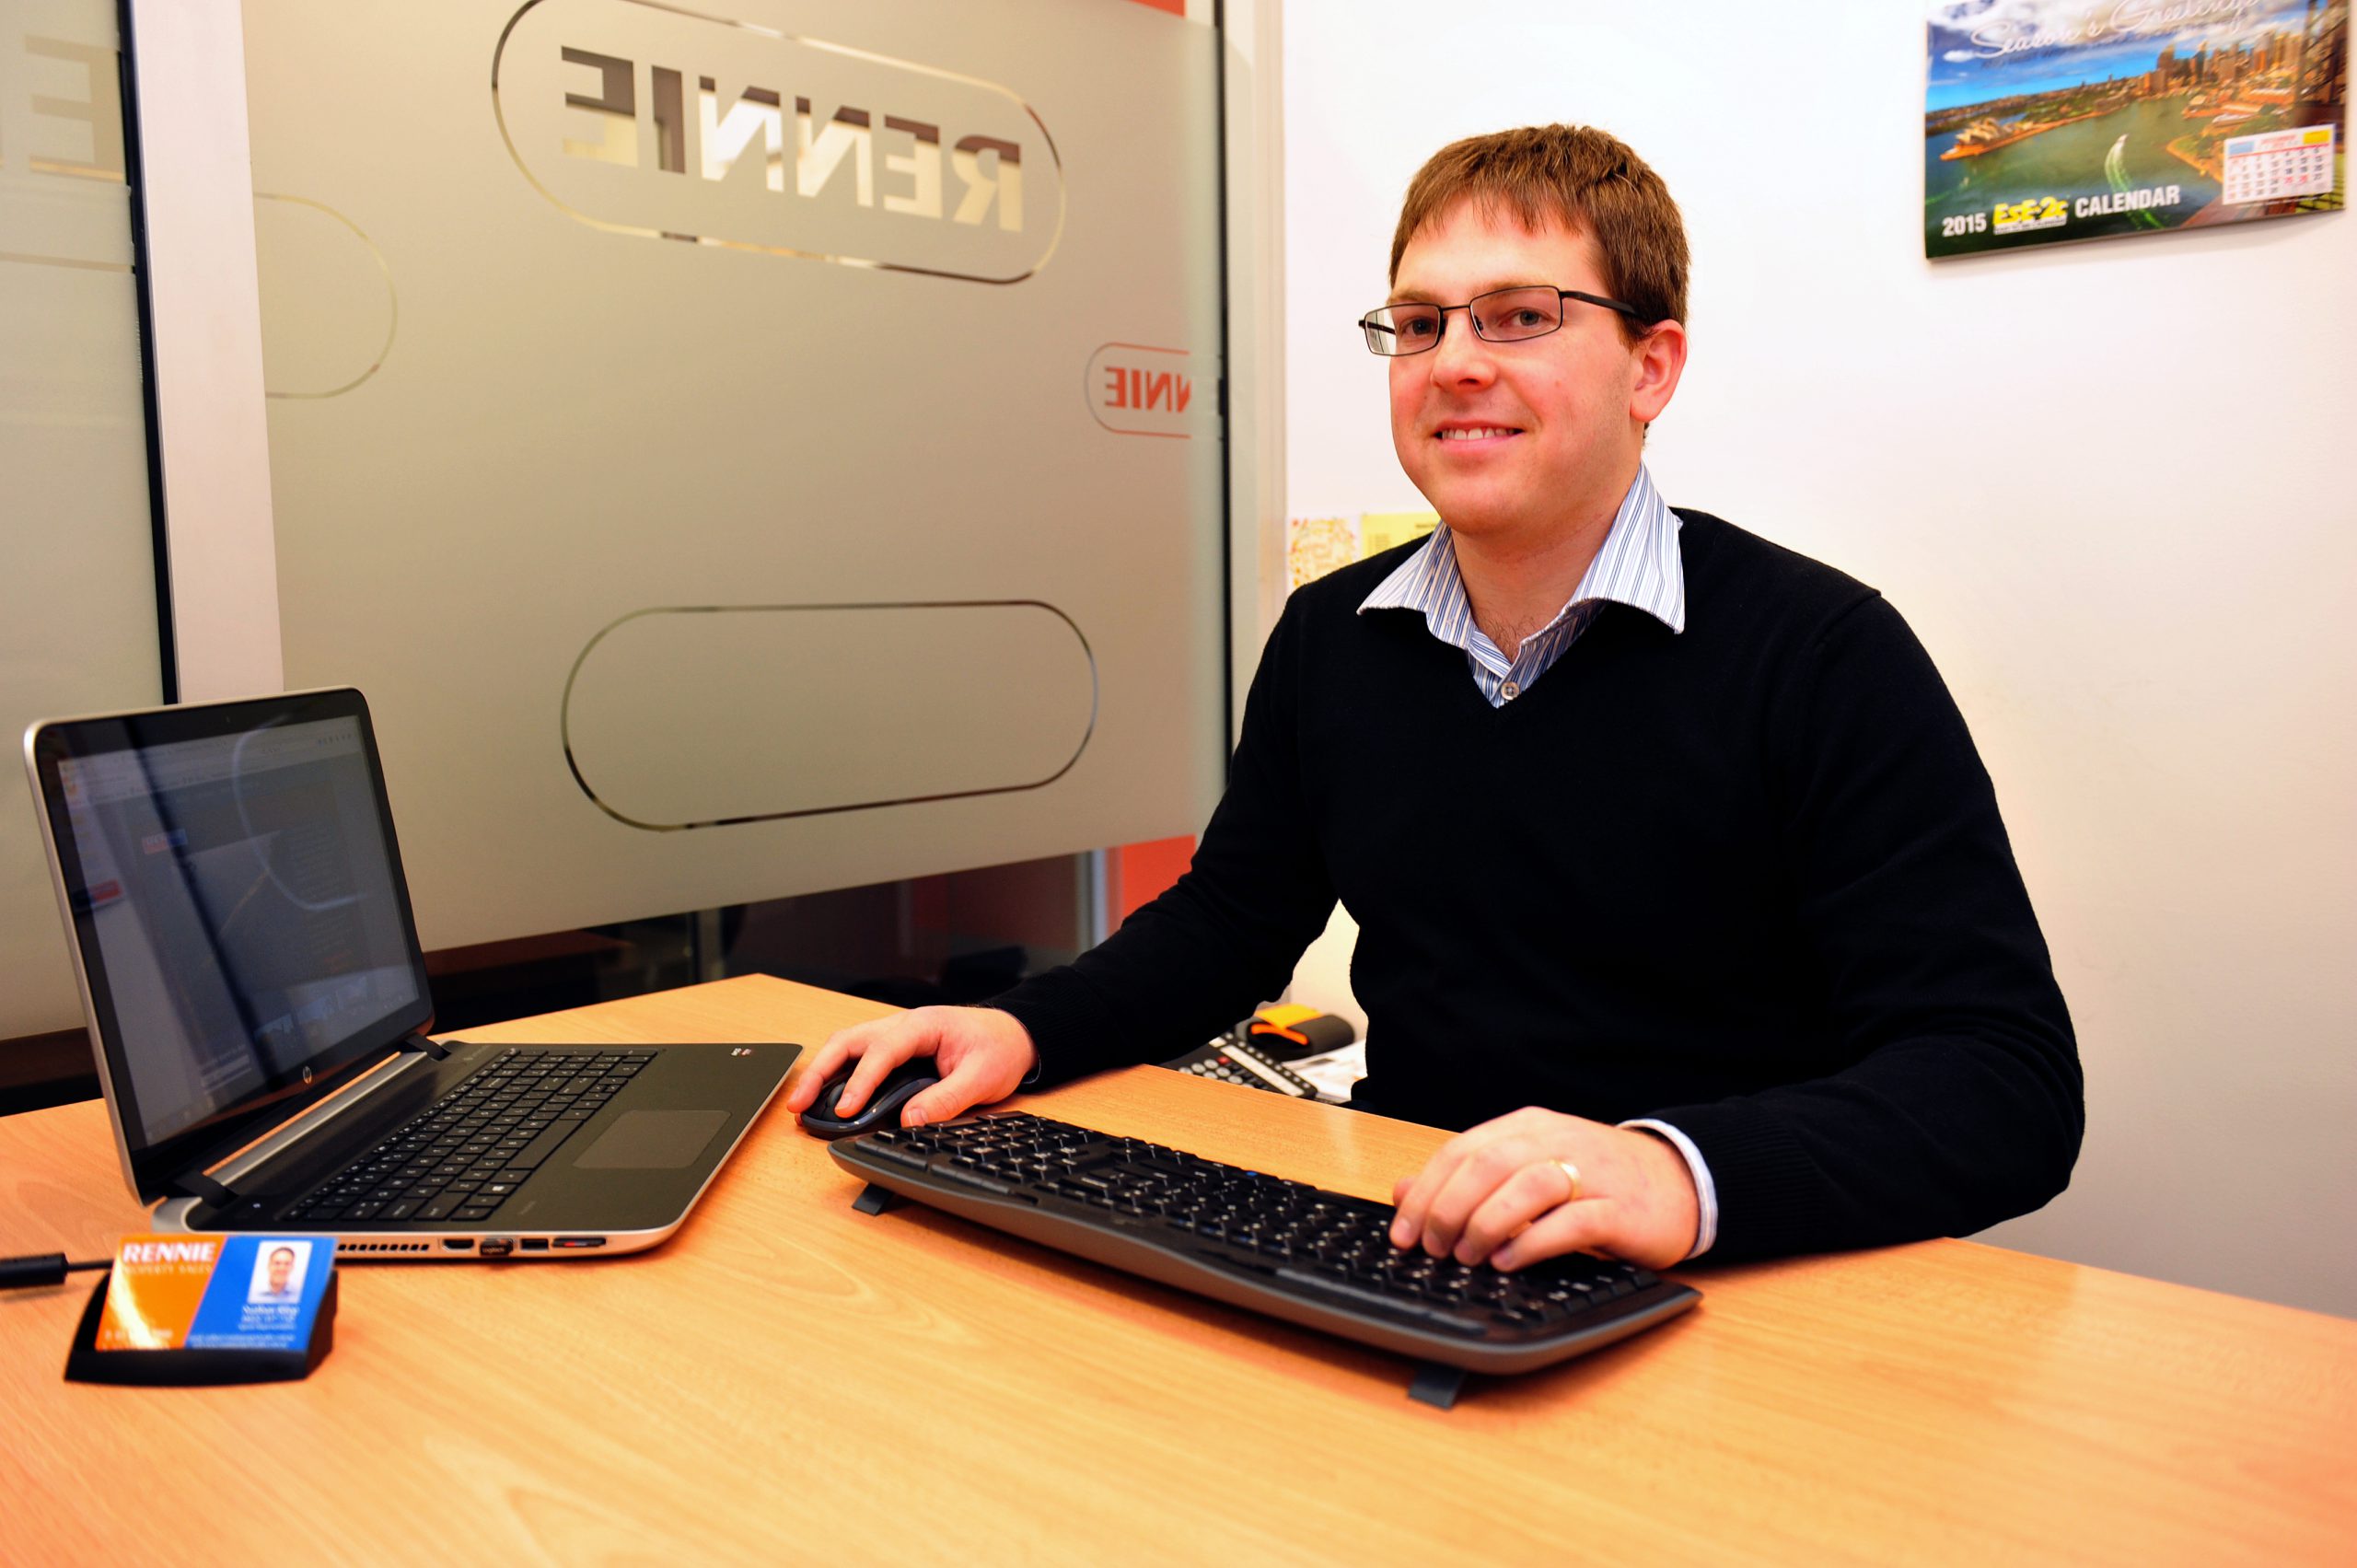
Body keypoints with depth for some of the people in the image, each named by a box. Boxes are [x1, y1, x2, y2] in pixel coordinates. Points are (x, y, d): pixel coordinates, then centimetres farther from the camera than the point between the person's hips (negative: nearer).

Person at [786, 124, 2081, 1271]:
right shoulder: (1330, 639, 8)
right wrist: (1025, 1029, 0)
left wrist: (1684, 1173, -34)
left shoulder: (1825, 657, -10)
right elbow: (1230, 921, 19)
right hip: (1394, 1257, 5)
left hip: (1695, 1310, -4)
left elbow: (2012, 1082, -16)